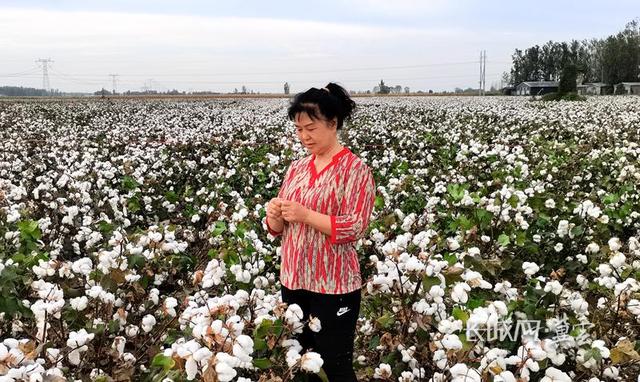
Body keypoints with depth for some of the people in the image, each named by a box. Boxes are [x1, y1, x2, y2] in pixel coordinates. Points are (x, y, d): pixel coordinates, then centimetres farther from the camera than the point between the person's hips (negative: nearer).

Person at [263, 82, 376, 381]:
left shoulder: (354, 169, -9)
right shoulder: (296, 169, 8)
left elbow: (355, 228, -17)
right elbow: (278, 230, 11)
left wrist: (306, 215, -24)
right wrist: (274, 215, -11)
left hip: (334, 285, -5)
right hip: (293, 280, 6)